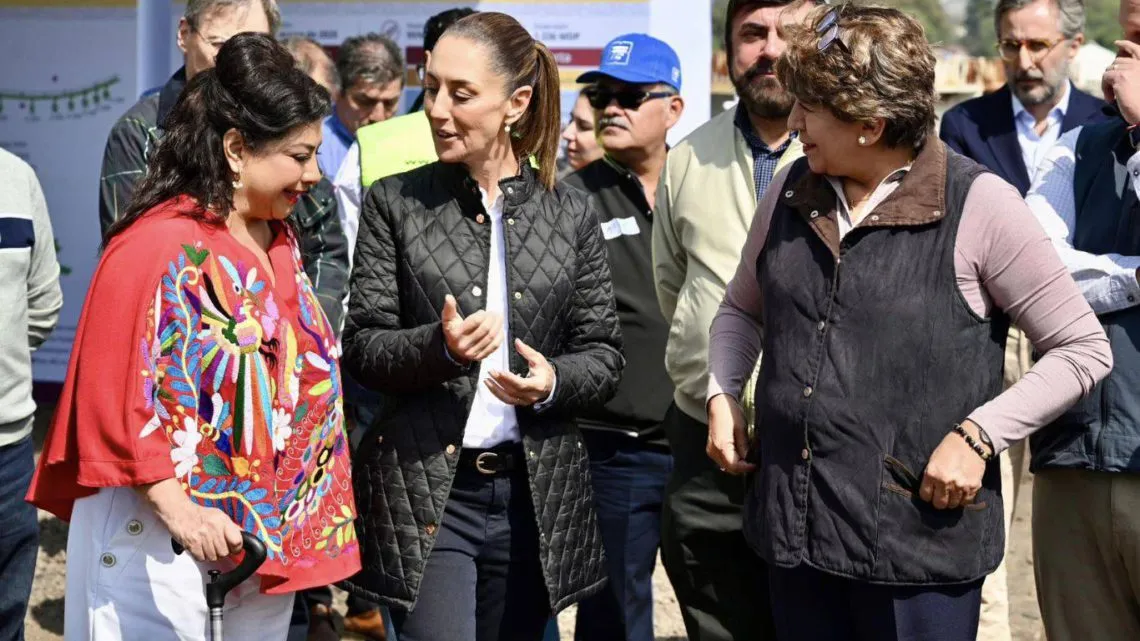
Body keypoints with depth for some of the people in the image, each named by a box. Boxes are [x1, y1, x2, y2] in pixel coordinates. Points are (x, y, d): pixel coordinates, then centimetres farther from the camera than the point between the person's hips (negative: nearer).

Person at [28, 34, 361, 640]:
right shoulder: (161, 247, -17)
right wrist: (178, 510, -23)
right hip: (169, 542, -8)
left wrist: (307, 518, 16)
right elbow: (116, 398, -18)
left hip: (267, 537, 8)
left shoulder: (277, 240, 9)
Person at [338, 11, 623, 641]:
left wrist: (552, 382, -14)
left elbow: (603, 354, 7)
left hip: (537, 495, 2)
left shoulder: (571, 214, 5)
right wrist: (438, 346, -21)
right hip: (422, 488, -2)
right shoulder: (395, 202, 1)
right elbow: (361, 347, -1)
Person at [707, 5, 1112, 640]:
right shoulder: (792, 192, 7)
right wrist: (723, 394, 6)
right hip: (793, 525, 5)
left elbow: (1084, 350, -5)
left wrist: (977, 435, -13)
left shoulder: (979, 205, -10)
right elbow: (742, 310, 23)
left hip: (922, 533, -5)